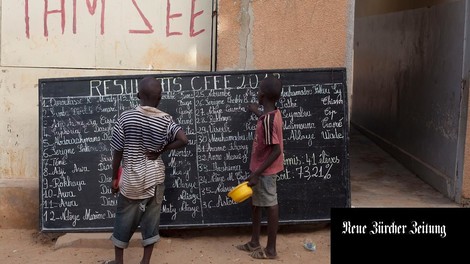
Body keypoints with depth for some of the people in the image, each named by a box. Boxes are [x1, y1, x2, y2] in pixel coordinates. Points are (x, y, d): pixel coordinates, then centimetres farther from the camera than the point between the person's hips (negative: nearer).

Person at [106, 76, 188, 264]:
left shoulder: (126, 117, -11)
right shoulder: (165, 120, -8)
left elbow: (117, 151, -7)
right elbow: (184, 140, -20)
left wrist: (114, 177, 4)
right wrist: (160, 150, -7)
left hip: (131, 178, -1)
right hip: (154, 178, 1)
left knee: (124, 219, 14)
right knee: (151, 219, 12)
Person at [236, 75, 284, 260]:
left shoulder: (267, 119, -25)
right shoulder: (275, 113, 3)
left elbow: (276, 151, -26)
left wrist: (257, 173, -24)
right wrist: (258, 113, 36)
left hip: (265, 171, -10)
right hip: (263, 168, 10)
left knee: (270, 206, 2)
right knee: (255, 203, 18)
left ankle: (271, 249, 14)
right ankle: (254, 242, 31)